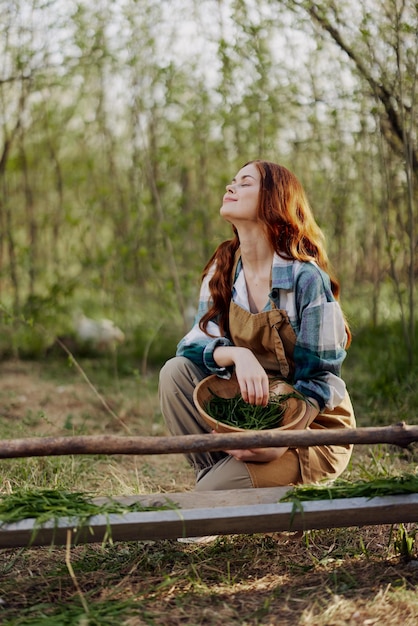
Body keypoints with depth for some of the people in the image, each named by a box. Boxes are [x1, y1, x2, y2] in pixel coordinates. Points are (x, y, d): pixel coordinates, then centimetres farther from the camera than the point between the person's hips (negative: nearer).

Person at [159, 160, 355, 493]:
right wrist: (238, 355, -30)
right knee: (175, 371, -18)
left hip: (313, 425, -6)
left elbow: (320, 377, -16)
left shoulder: (306, 277, -19)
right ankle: (213, 468, -9)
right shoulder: (222, 270, 0)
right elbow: (195, 344, -7)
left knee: (217, 492, -25)